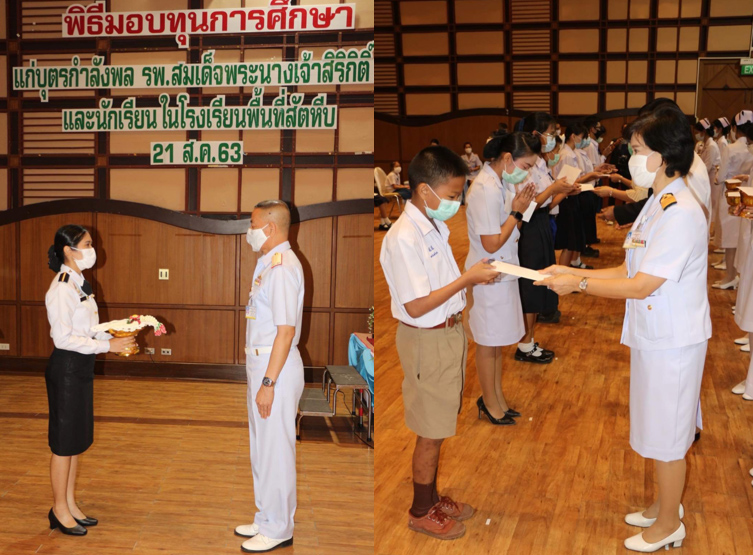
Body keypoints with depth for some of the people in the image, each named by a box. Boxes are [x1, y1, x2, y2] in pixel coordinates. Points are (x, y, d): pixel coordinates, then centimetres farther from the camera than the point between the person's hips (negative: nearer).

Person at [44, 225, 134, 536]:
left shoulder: (79, 284, 10)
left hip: (82, 367, 9)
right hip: (66, 368, -9)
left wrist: (115, 337, 0)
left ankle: (70, 504, 27)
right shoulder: (61, 289, -19)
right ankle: (60, 510, 16)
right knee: (64, 441, 2)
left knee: (78, 439, 15)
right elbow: (64, 338, -22)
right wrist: (108, 345, -22)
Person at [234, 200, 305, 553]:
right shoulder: (268, 264, 15)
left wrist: (268, 382, -24)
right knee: (262, 448, 17)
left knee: (275, 450, -2)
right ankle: (267, 519, 29)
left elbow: (286, 330, -23)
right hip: (261, 364, 11)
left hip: (276, 366, -11)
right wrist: (260, 377, 17)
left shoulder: (283, 267, -18)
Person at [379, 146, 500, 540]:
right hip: (426, 341, -9)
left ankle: (431, 498, 36)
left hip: (447, 333, 9)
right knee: (430, 433, 6)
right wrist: (468, 278, -23)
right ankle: (421, 513, 24)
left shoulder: (434, 225, 5)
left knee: (438, 427, 20)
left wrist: (474, 276, 2)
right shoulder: (403, 238, -24)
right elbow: (416, 306, -25)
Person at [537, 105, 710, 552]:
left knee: (667, 435, 7)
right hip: (654, 337, 9)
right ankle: (667, 505, 40)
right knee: (662, 430, 22)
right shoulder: (658, 204, 7)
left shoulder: (681, 214, -25)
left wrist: (579, 284, -18)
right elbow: (632, 271, 8)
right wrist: (574, 273, 1)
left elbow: (641, 285, -25)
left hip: (672, 343, -9)